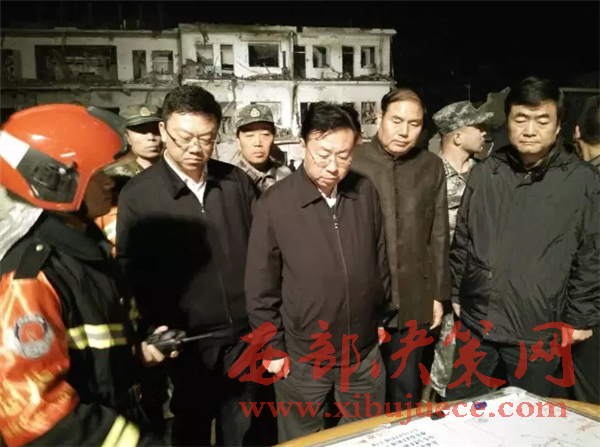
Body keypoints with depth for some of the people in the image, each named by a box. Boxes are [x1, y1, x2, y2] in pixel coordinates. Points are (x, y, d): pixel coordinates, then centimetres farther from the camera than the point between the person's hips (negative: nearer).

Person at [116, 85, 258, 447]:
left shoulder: (237, 181, 0)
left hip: (244, 334, 3)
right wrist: (153, 326, -14)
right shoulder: (137, 195, -8)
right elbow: (131, 271, -5)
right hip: (187, 340, -2)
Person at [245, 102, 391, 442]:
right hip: (303, 359, -2)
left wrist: (381, 318, 11)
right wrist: (273, 347, -5)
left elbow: (380, 260, 6)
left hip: (365, 352, 3)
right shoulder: (275, 203, -16)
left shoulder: (366, 192, -5)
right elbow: (261, 285, -9)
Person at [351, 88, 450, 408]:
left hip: (414, 301, 2)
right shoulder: (353, 161, -6)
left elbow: (439, 236, 7)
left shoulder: (431, 167, 4)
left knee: (406, 392, 15)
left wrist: (438, 294, 7)